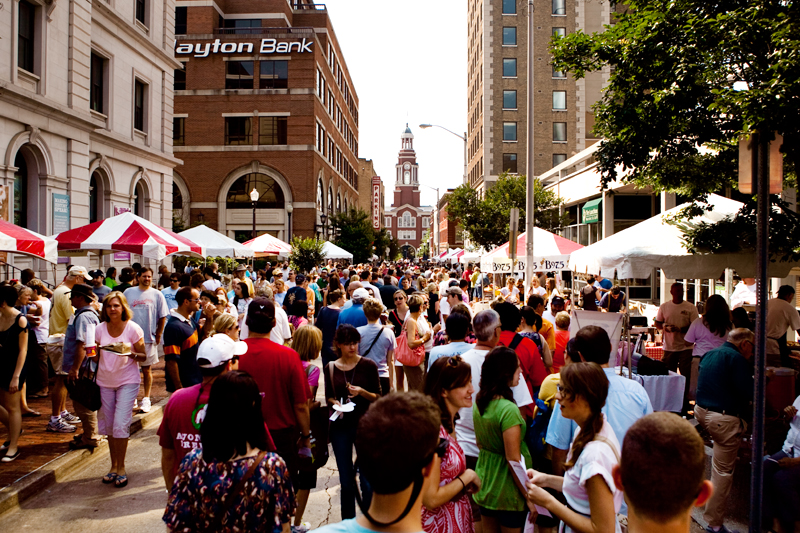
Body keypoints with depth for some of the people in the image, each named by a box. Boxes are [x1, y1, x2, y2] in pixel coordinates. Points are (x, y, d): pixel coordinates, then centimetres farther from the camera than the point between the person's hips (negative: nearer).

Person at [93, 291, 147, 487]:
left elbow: (143, 356, -5)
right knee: (109, 425, 9)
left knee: (120, 425, -9)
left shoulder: (133, 328, -9)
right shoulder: (100, 329, 1)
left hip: (127, 381, -4)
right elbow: (96, 356, 10)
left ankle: (121, 468, 6)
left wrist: (131, 354, -24)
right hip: (105, 381, 4)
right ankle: (113, 466, 24)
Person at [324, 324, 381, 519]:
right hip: (339, 427, 2)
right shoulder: (330, 368, 3)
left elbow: (378, 397, -1)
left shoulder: (368, 365, -5)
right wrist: (335, 403, -9)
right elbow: (328, 397, 12)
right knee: (346, 480, 11)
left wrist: (362, 392, -19)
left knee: (367, 479, -2)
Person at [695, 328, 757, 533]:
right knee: (723, 472, 1)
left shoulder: (710, 355, 12)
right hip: (725, 419, -9)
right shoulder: (736, 358, -15)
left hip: (701, 410, 9)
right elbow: (748, 393, -19)